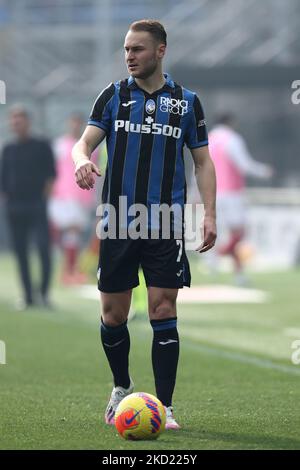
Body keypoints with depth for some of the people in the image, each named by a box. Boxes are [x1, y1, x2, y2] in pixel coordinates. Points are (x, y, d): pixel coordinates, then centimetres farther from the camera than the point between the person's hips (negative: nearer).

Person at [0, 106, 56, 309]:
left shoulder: (42, 146, 3)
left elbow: (51, 174, 2)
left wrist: (45, 196, -6)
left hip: (37, 206, -3)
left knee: (44, 248, -13)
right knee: (21, 252, 2)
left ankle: (44, 292, -5)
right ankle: (28, 296, 7)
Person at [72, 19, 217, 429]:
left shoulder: (187, 101, 5)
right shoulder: (113, 95, 6)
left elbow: (203, 161, 8)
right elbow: (85, 141, -2)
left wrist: (209, 214, -3)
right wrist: (82, 161, -27)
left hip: (166, 224, -1)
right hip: (118, 223, 1)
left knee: (163, 312, -6)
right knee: (113, 314, 6)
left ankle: (164, 408, -2)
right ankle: (122, 388, 30)